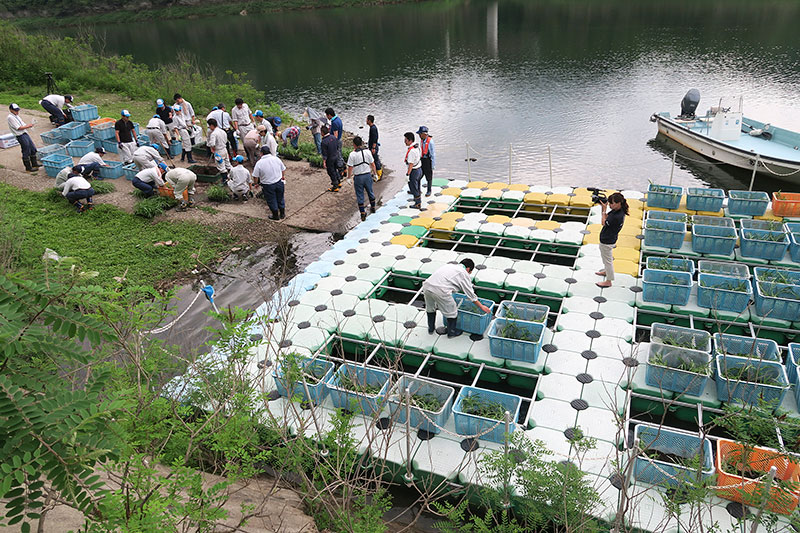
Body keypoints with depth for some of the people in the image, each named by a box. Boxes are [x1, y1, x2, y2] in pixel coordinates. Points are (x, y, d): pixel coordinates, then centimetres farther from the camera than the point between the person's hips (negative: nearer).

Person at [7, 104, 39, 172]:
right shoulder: (10, 117, -12)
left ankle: (34, 164, 28)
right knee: (26, 152, -3)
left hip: (25, 133, 9)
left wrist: (29, 125, -1)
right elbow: (18, 128, -17)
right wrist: (28, 126, -12)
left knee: (33, 149, 15)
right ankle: (28, 167, 6)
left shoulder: (17, 116, 15)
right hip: (20, 136, -9)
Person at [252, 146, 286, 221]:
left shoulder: (259, 163, -16)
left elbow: (255, 176, -11)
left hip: (268, 186, -3)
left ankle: (276, 216, 27)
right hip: (279, 183, 3)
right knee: (280, 199, 20)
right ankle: (282, 214, 34)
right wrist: (283, 176, 25)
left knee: (271, 201, 15)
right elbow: (283, 169, 5)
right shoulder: (276, 158, -6)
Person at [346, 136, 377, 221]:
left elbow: (350, 167, -13)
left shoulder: (352, 154, -14)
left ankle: (363, 214, 7)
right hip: (367, 175, 3)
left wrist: (349, 176, 1)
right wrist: (374, 173, 15)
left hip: (358, 177, -3)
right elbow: (372, 164, 1)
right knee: (370, 192, 22)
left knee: (360, 195, 7)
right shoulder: (367, 151, -5)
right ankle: (372, 208, 40)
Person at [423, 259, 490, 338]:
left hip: (427, 285, 7)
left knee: (430, 308, 32)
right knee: (452, 312, 15)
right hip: (440, 291, -7)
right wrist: (481, 306, 22)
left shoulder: (449, 265, 29)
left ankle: (431, 328, 48)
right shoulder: (463, 273, 9)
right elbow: (470, 294, 12)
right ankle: (451, 332, 32)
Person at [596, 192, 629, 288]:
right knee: (606, 258, 30)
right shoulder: (617, 210, -7)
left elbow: (604, 222, -23)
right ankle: (606, 271, 54)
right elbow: (607, 217, 5)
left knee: (608, 260, 7)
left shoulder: (617, 217, -35)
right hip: (607, 239, 9)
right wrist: (604, 208, -9)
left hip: (607, 241, -9)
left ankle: (609, 281, 23)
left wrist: (604, 209, -19)